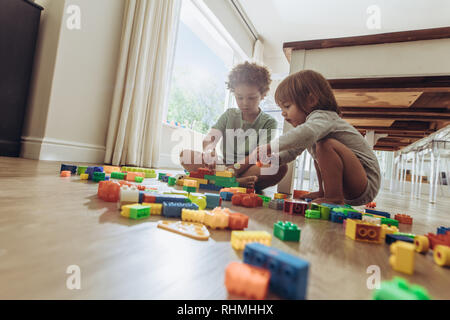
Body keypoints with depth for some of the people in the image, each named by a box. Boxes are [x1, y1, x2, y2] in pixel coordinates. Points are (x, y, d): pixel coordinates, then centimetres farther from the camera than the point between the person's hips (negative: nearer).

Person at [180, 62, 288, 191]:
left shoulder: (268, 122, 3)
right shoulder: (229, 115, 12)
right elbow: (210, 138, -2)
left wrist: (236, 168, -29)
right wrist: (208, 151, -27)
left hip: (251, 170, -3)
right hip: (224, 167, 4)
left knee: (280, 167, -31)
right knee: (185, 155, -17)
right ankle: (239, 182, -31)